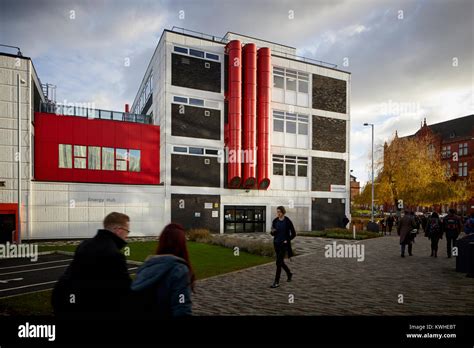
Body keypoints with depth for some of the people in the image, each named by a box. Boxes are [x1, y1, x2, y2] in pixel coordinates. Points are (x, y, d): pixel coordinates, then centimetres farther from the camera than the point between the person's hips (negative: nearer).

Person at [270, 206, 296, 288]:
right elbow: (273, 233, 10)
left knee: (278, 262, -10)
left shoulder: (288, 221, -11)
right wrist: (272, 232, -12)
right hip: (276, 243, 5)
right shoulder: (275, 221, 2)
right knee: (280, 262, 15)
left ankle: (276, 282, -2)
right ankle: (289, 273, 41)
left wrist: (287, 240, -11)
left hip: (284, 244, -5)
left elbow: (293, 234, -5)